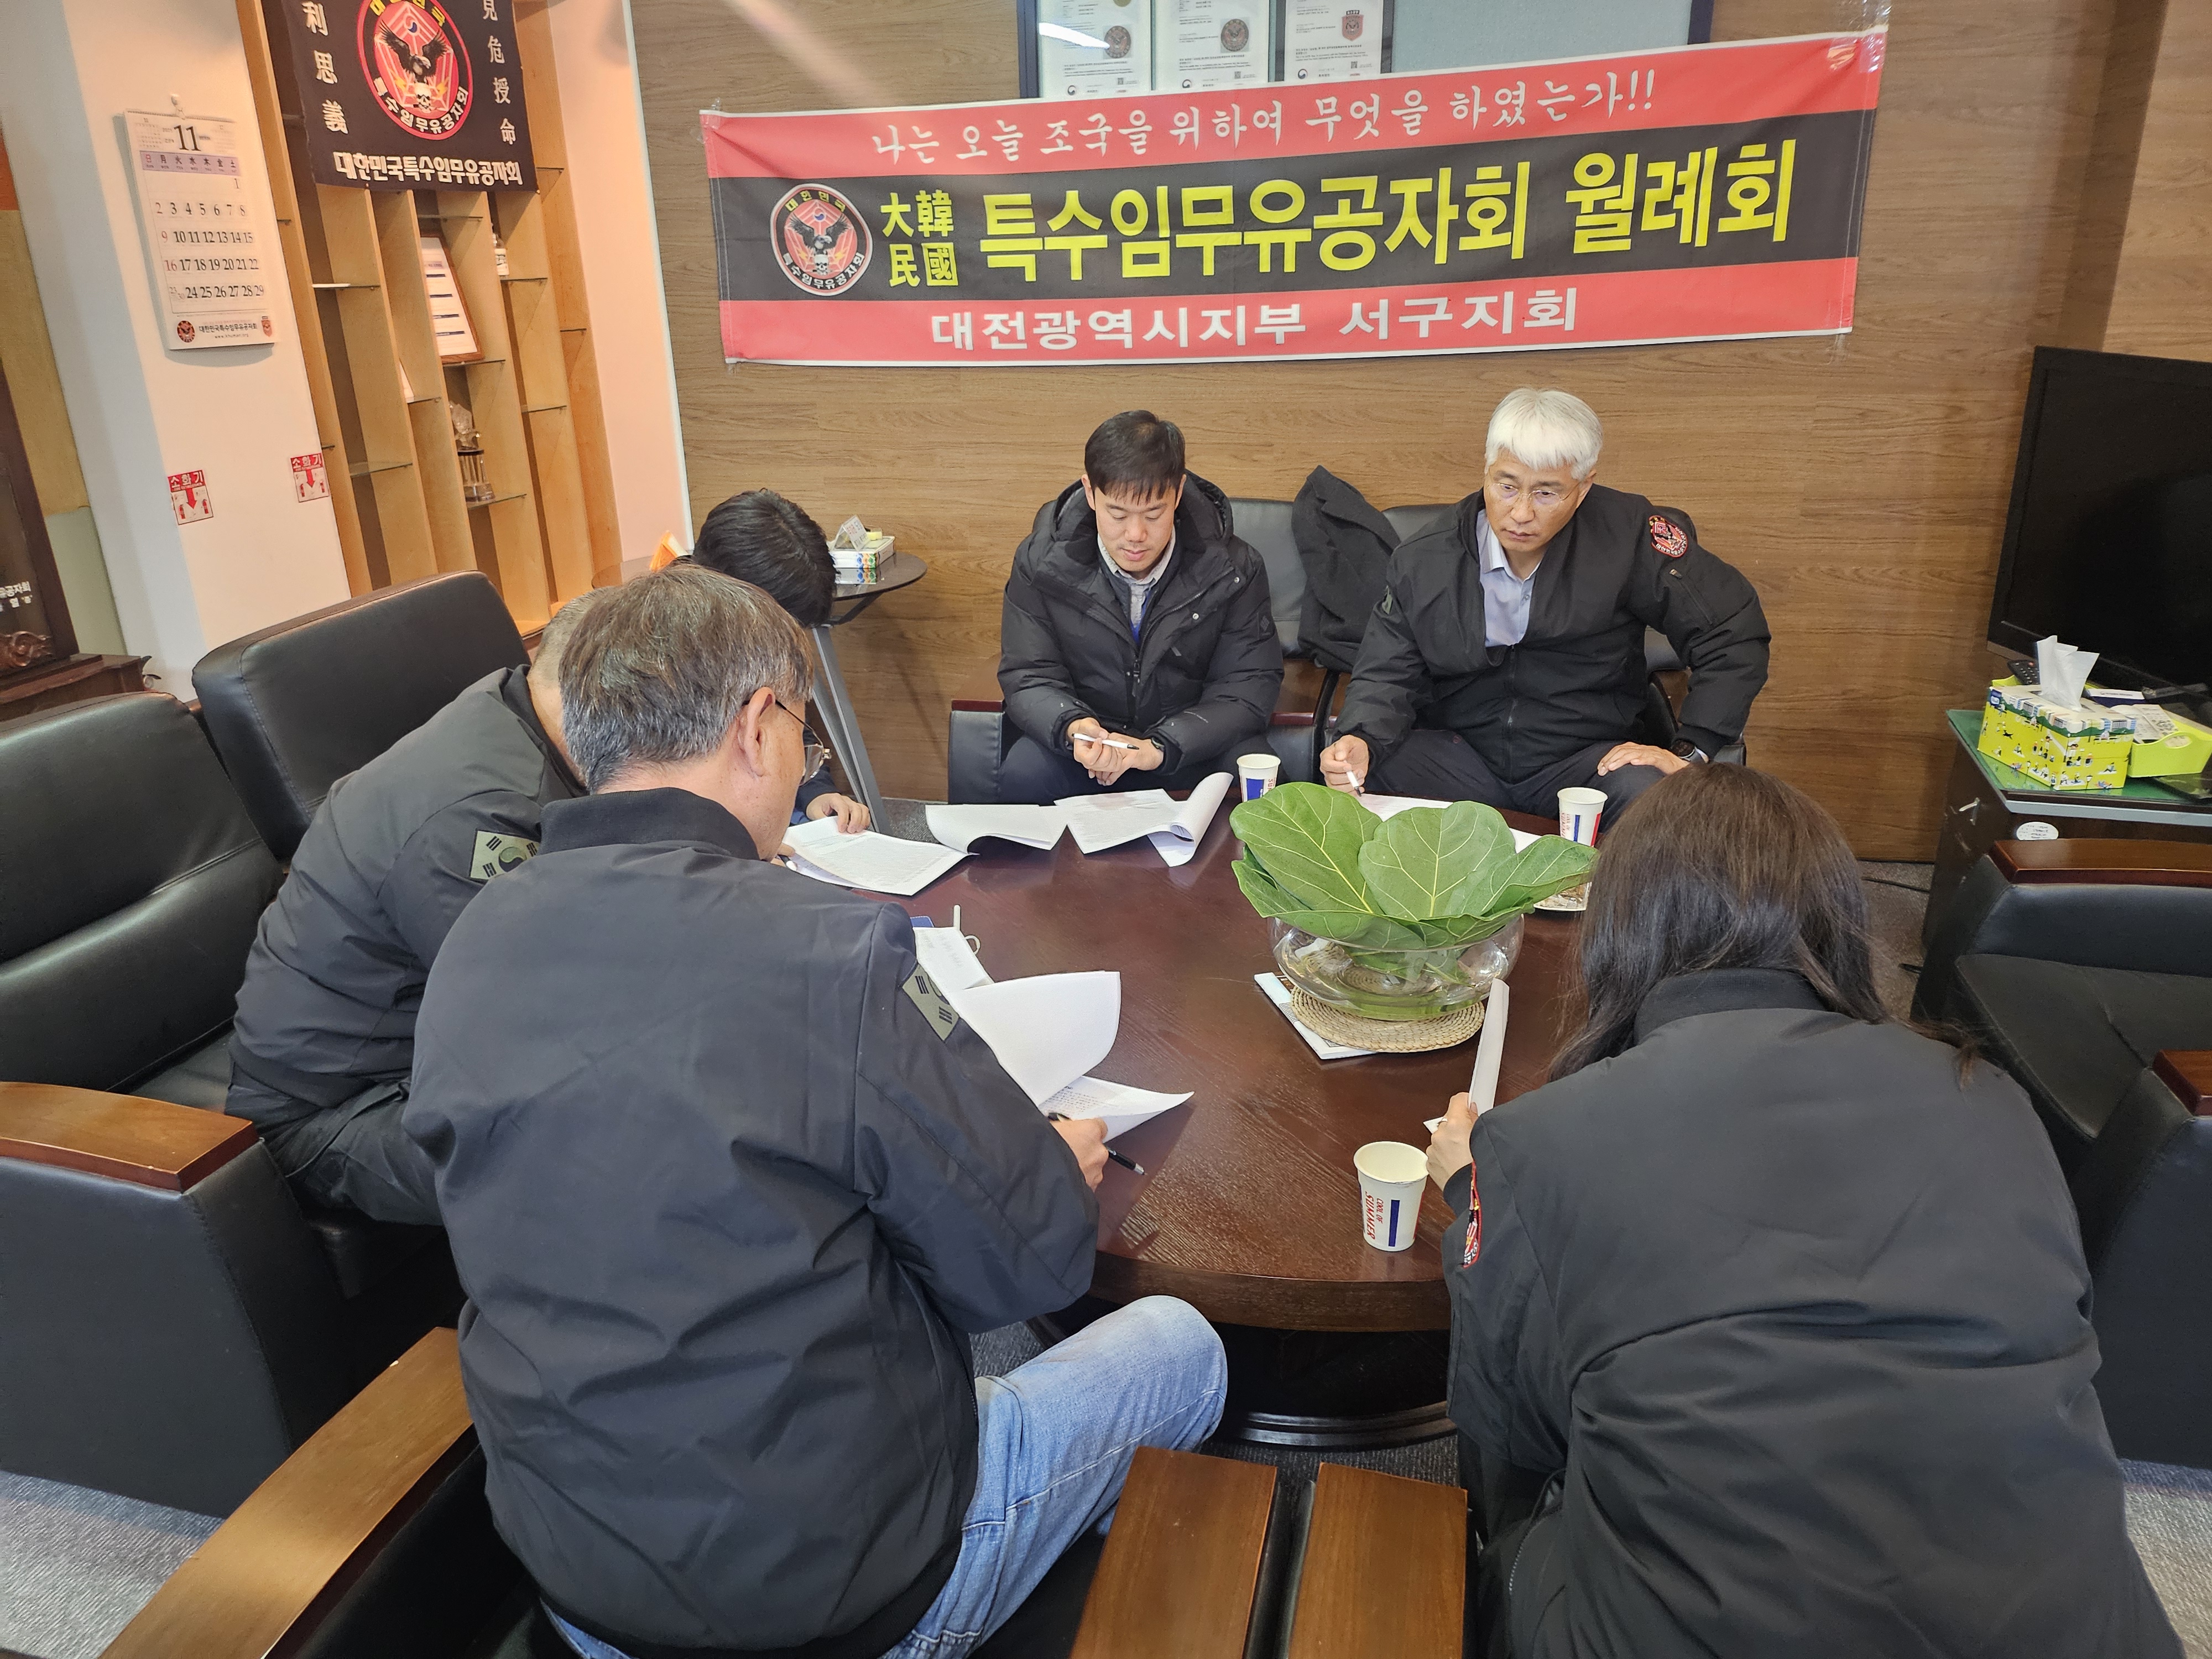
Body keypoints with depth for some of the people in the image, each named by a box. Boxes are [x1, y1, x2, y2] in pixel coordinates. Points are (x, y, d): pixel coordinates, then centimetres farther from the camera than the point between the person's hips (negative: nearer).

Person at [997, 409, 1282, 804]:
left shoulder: (1232, 568, -10)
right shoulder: (1041, 564, -9)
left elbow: (1251, 685, -10)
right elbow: (1028, 678, -7)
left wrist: (1161, 747, -26)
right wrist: (1072, 727, -32)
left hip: (1194, 742, 0)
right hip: (1090, 732, 1)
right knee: (1021, 777, -30)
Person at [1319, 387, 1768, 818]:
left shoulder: (1627, 536, -11)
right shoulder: (1423, 563, -5)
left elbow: (1734, 629, -5)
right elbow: (1387, 677, -2)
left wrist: (1690, 753, -10)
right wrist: (1362, 742, -26)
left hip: (1587, 759, -1)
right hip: (1459, 753, 1)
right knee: (1351, 779, -27)